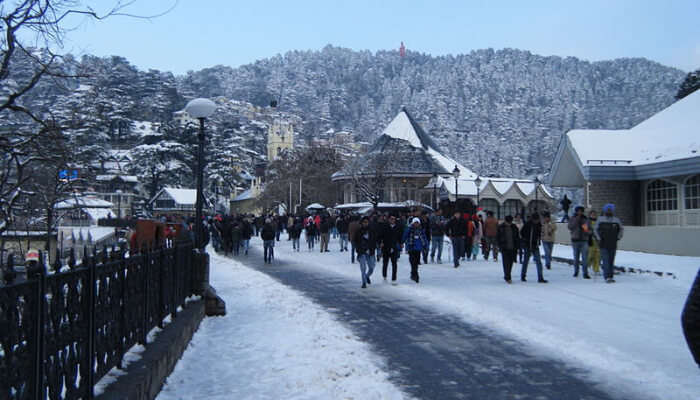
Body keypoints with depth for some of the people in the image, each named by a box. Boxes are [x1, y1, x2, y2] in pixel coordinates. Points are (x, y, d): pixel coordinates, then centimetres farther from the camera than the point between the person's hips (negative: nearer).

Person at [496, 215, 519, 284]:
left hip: (513, 248, 3)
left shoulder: (514, 227, 6)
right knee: (506, 263, -8)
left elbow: (517, 237, 12)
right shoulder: (501, 227, -2)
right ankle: (507, 278, -7)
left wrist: (517, 246, 4)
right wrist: (500, 246, -4)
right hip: (504, 249, -3)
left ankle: (507, 276, 25)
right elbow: (497, 237, 3)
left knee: (511, 263, 9)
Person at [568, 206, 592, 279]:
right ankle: (576, 271, 23)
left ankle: (585, 273, -10)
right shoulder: (572, 219, 6)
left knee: (585, 258, -9)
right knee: (576, 257, 8)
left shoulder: (586, 220, 8)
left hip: (584, 241, 0)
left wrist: (587, 231, -13)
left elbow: (590, 231, 10)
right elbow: (570, 227, -11)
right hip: (575, 240, 0)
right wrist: (577, 219, -14)